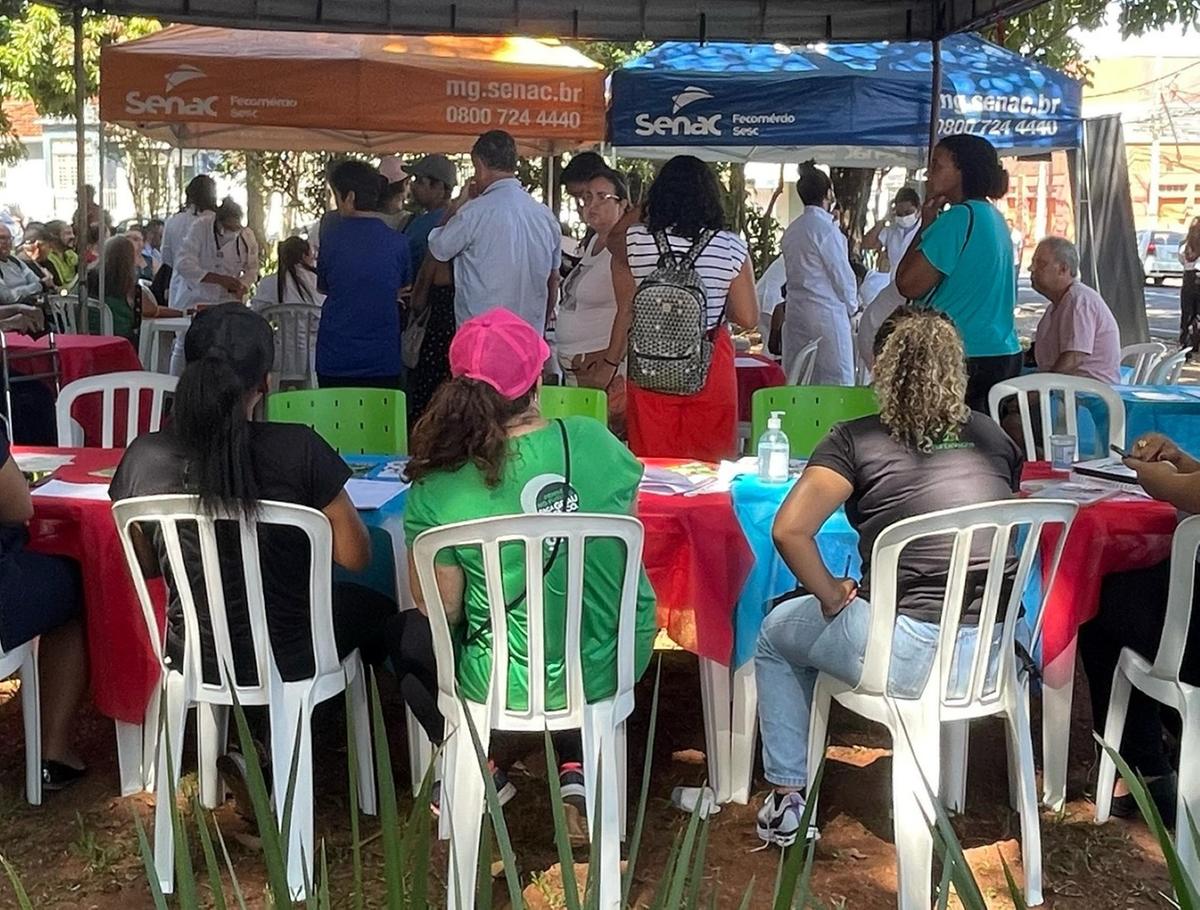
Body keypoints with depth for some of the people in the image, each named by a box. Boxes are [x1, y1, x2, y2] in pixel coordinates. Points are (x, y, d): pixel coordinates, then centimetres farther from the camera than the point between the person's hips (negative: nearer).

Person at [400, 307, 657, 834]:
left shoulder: (437, 492, -18)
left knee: (405, 637, 25)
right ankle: (576, 767, 23)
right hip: (613, 670, 2)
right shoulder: (594, 441, -11)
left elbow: (441, 609, -9)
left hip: (506, 686, -2)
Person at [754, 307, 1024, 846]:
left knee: (778, 632, 23)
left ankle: (787, 799, 26)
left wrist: (830, 594, 0)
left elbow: (789, 530, -16)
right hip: (994, 659, 5)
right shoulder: (991, 438, 9)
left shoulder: (856, 439, -5)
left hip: (910, 659, -5)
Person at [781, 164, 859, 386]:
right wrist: (852, 305, 7)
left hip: (795, 312, 8)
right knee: (836, 383, -3)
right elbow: (842, 273, -9)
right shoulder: (826, 229, -13)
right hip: (827, 313, -8)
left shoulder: (791, 230, 9)